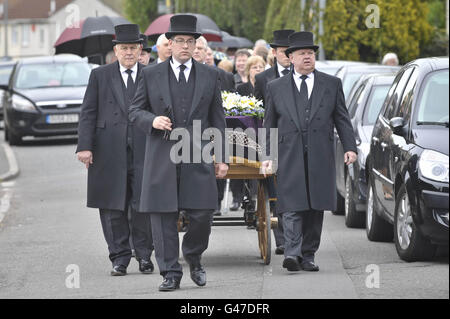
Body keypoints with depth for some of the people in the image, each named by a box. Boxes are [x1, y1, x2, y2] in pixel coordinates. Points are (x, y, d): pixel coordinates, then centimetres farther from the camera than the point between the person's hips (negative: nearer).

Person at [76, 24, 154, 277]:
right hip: (110, 152, 0)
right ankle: (120, 257, 12)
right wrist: (85, 146, -4)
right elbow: (88, 113, 6)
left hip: (144, 151, 0)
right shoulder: (100, 76, 9)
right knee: (113, 208, 2)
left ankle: (144, 255, 14)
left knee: (143, 207, -3)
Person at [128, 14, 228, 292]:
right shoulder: (151, 75, 8)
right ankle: (171, 273, 6)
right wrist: (152, 120, -13)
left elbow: (217, 118, 12)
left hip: (198, 157, 1)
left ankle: (194, 257, 23)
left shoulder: (210, 76, 11)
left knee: (203, 215, -4)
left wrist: (221, 157, 7)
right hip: (162, 157, 0)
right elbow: (135, 111, 10)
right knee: (164, 217, -1)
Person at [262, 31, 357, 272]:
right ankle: (292, 254, -20)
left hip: (320, 159, 1)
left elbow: (342, 119, 11)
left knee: (315, 208, 3)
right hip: (289, 159, -1)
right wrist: (267, 156, 3)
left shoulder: (331, 85, 11)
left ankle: (308, 256, 10)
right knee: (292, 207, -12)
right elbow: (269, 125, 11)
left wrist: (349, 147, -1)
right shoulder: (276, 88, 10)